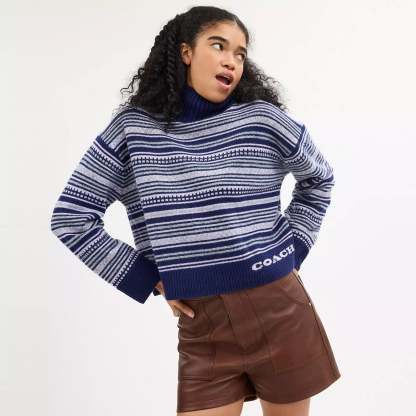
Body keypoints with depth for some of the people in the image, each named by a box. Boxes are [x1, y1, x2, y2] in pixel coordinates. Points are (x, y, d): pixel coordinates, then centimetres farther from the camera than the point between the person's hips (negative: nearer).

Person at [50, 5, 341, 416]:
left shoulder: (262, 118, -3)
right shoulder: (132, 128, -3)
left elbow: (319, 179, 15)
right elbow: (70, 217, 1)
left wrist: (291, 249, 6)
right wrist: (148, 279, -1)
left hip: (278, 310, 1)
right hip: (201, 326, 0)